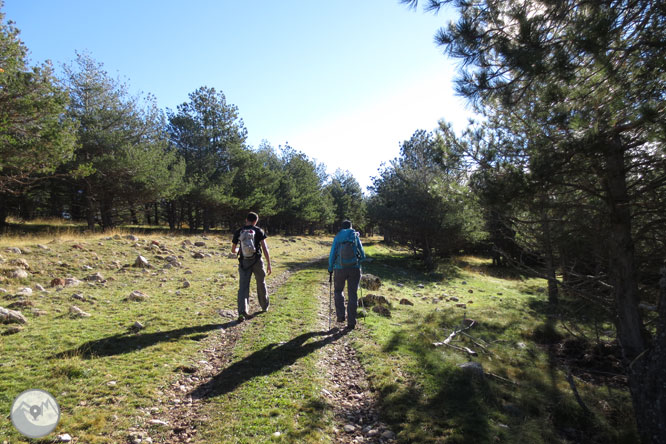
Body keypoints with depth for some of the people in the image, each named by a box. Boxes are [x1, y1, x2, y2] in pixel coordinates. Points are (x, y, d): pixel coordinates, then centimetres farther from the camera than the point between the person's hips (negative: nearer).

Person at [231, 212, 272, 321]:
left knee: (243, 287, -1)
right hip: (257, 261, 0)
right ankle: (265, 306, 36)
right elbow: (265, 248, -9)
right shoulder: (258, 231, -2)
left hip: (244, 262, 1)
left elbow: (233, 250, 10)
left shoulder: (238, 232, 3)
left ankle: (242, 312, -15)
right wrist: (269, 264, -7)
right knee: (261, 284, 18)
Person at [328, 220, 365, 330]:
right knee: (352, 295, 7)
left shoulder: (337, 238, 0)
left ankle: (340, 315, 11)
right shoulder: (356, 237, 3)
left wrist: (330, 268, 12)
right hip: (355, 269, 0)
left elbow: (332, 255, -2)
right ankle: (351, 322, 6)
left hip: (340, 269, 0)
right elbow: (362, 255, 4)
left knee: (338, 291, 22)